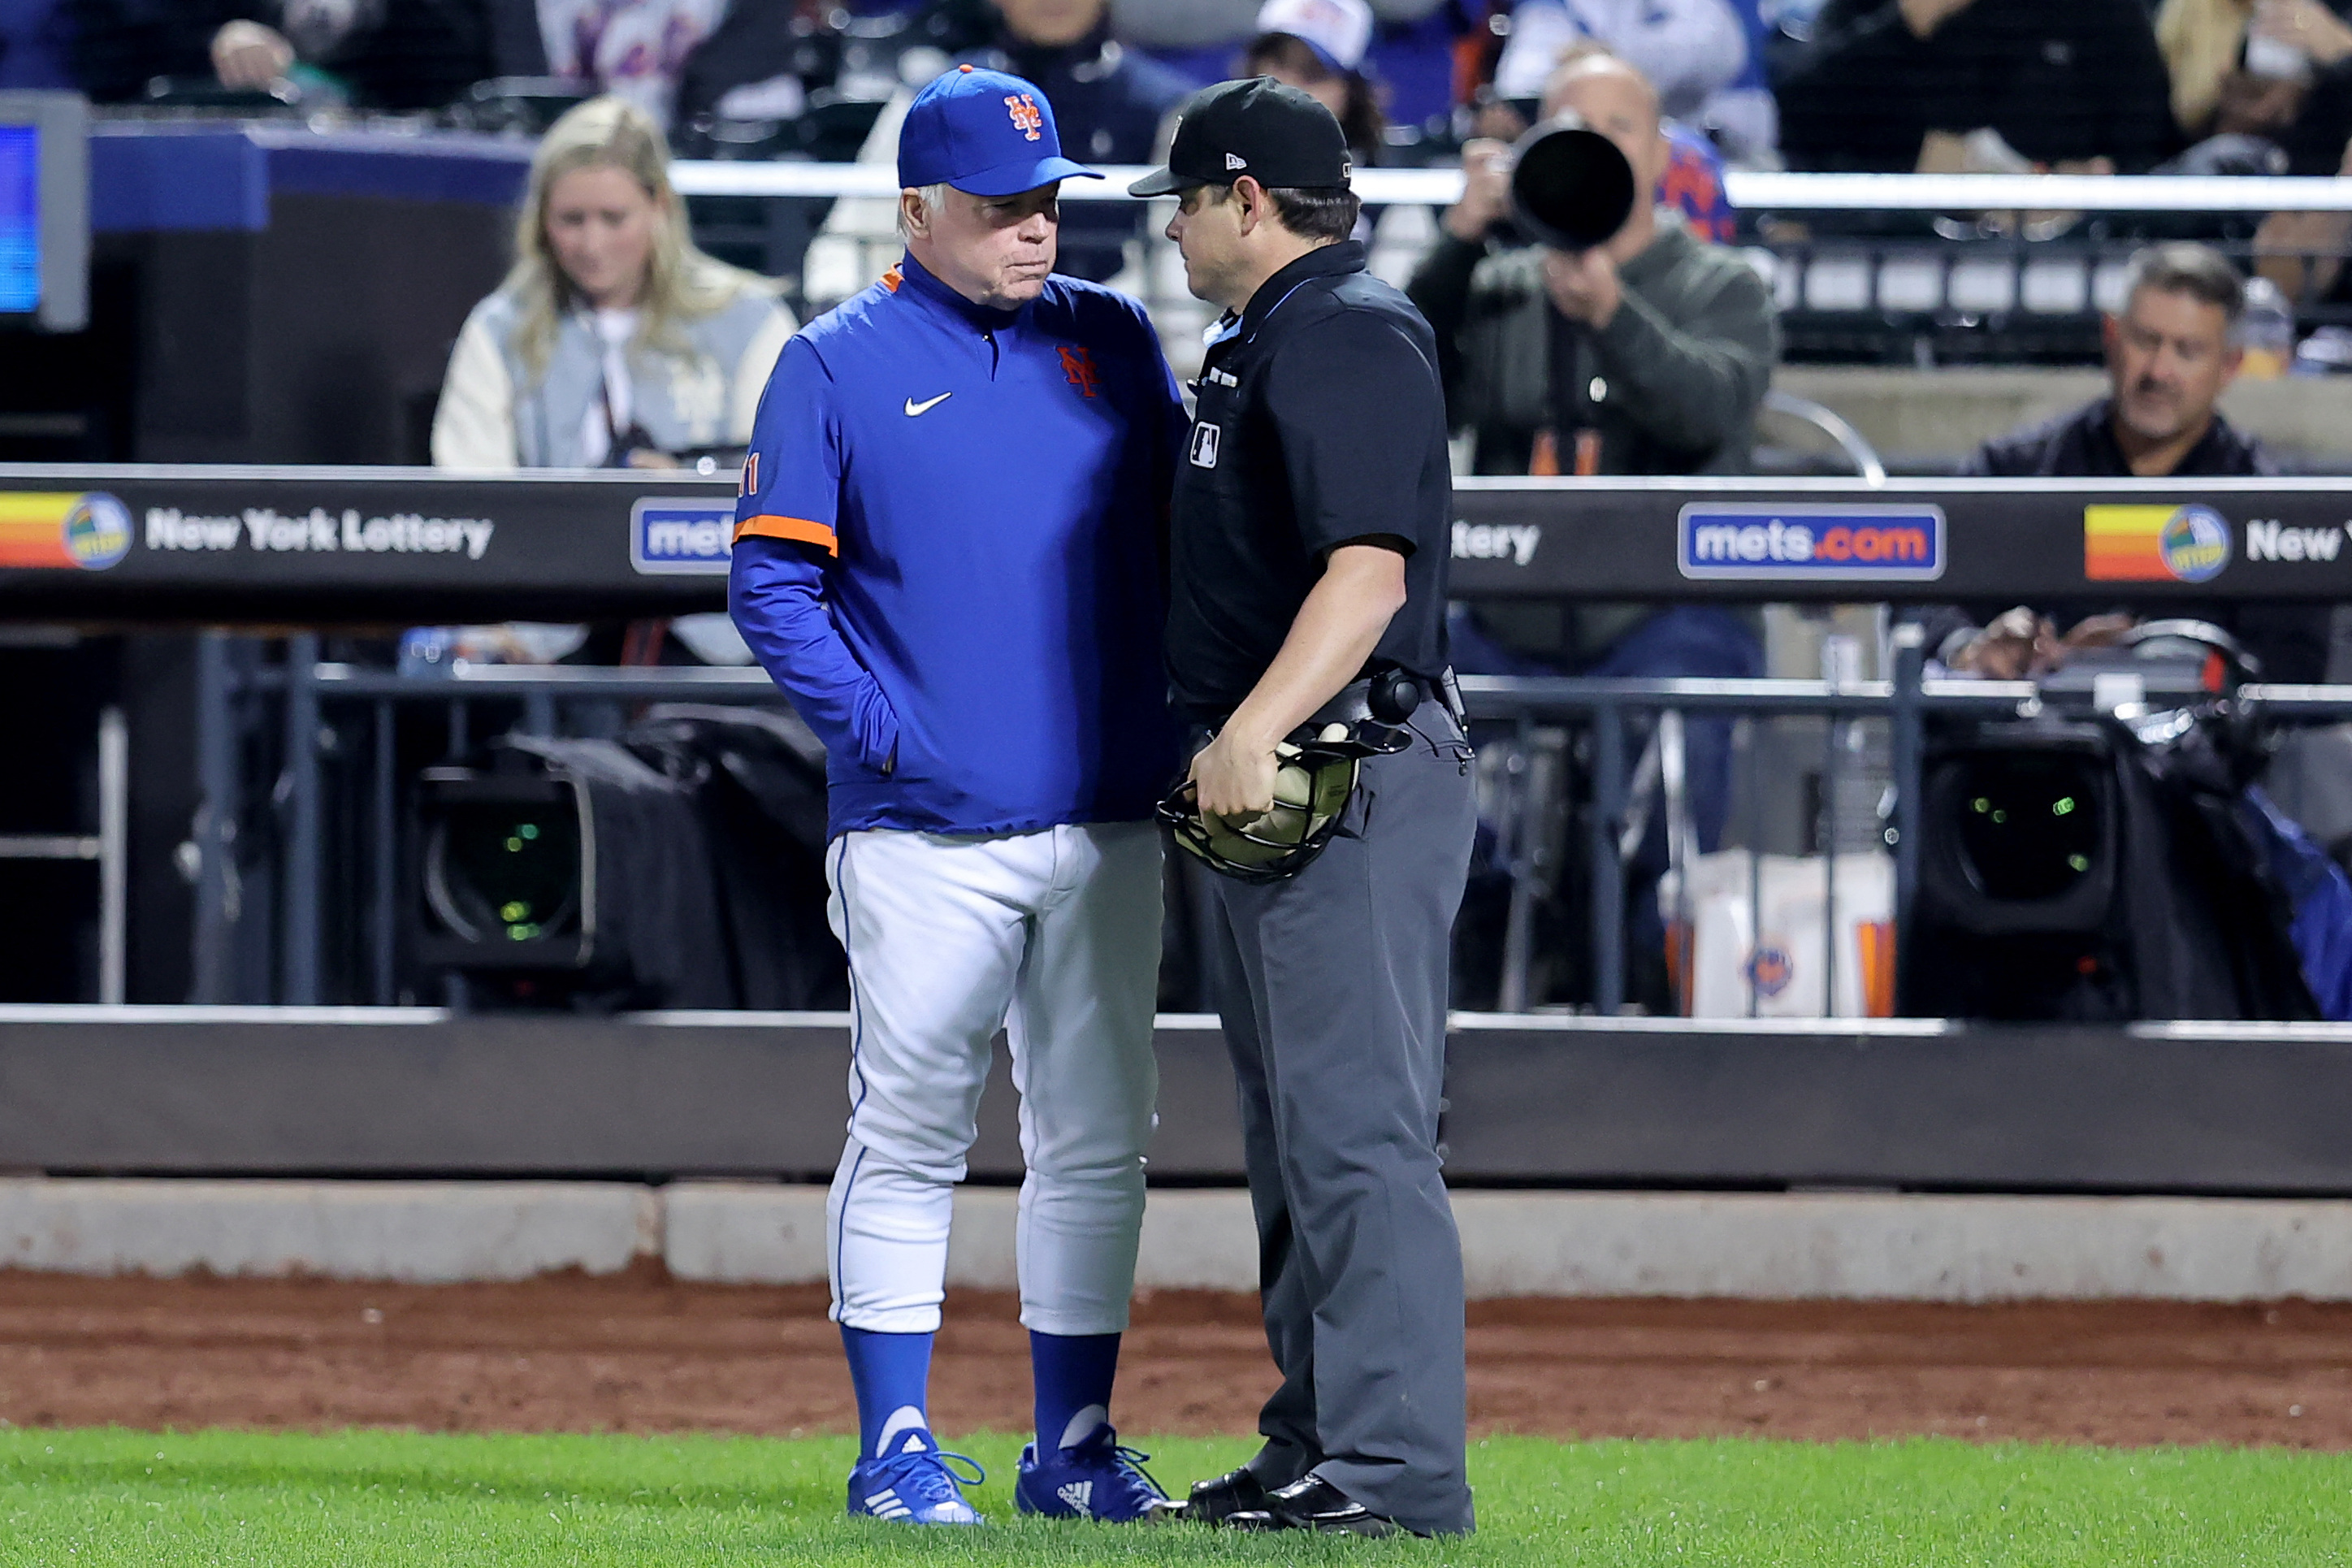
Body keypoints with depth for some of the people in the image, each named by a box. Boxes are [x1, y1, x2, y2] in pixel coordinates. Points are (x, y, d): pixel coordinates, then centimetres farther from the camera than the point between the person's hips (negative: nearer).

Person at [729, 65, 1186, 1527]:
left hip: (1109, 828, 4)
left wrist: (1175, 711, 4)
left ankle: (1076, 1446, 14)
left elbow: (1183, 534, 17)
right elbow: (773, 584, -3)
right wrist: (880, 725, -13)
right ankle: (897, 1449, 3)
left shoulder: (1113, 342, 11)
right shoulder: (838, 367, -1)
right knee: (909, 1141, -2)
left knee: (1098, 1143, 6)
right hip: (926, 839, -4)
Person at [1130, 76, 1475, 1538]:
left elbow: (1367, 571, -25)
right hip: (1273, 780, 11)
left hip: (1353, 775, -11)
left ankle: (1399, 1467, -14)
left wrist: (1256, 733, -33)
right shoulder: (1263, 340, 20)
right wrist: (1230, 748, 21)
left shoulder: (1350, 336, -14)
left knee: (1357, 1127, -13)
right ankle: (1317, 1447, 21)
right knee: (1298, 1134, 15)